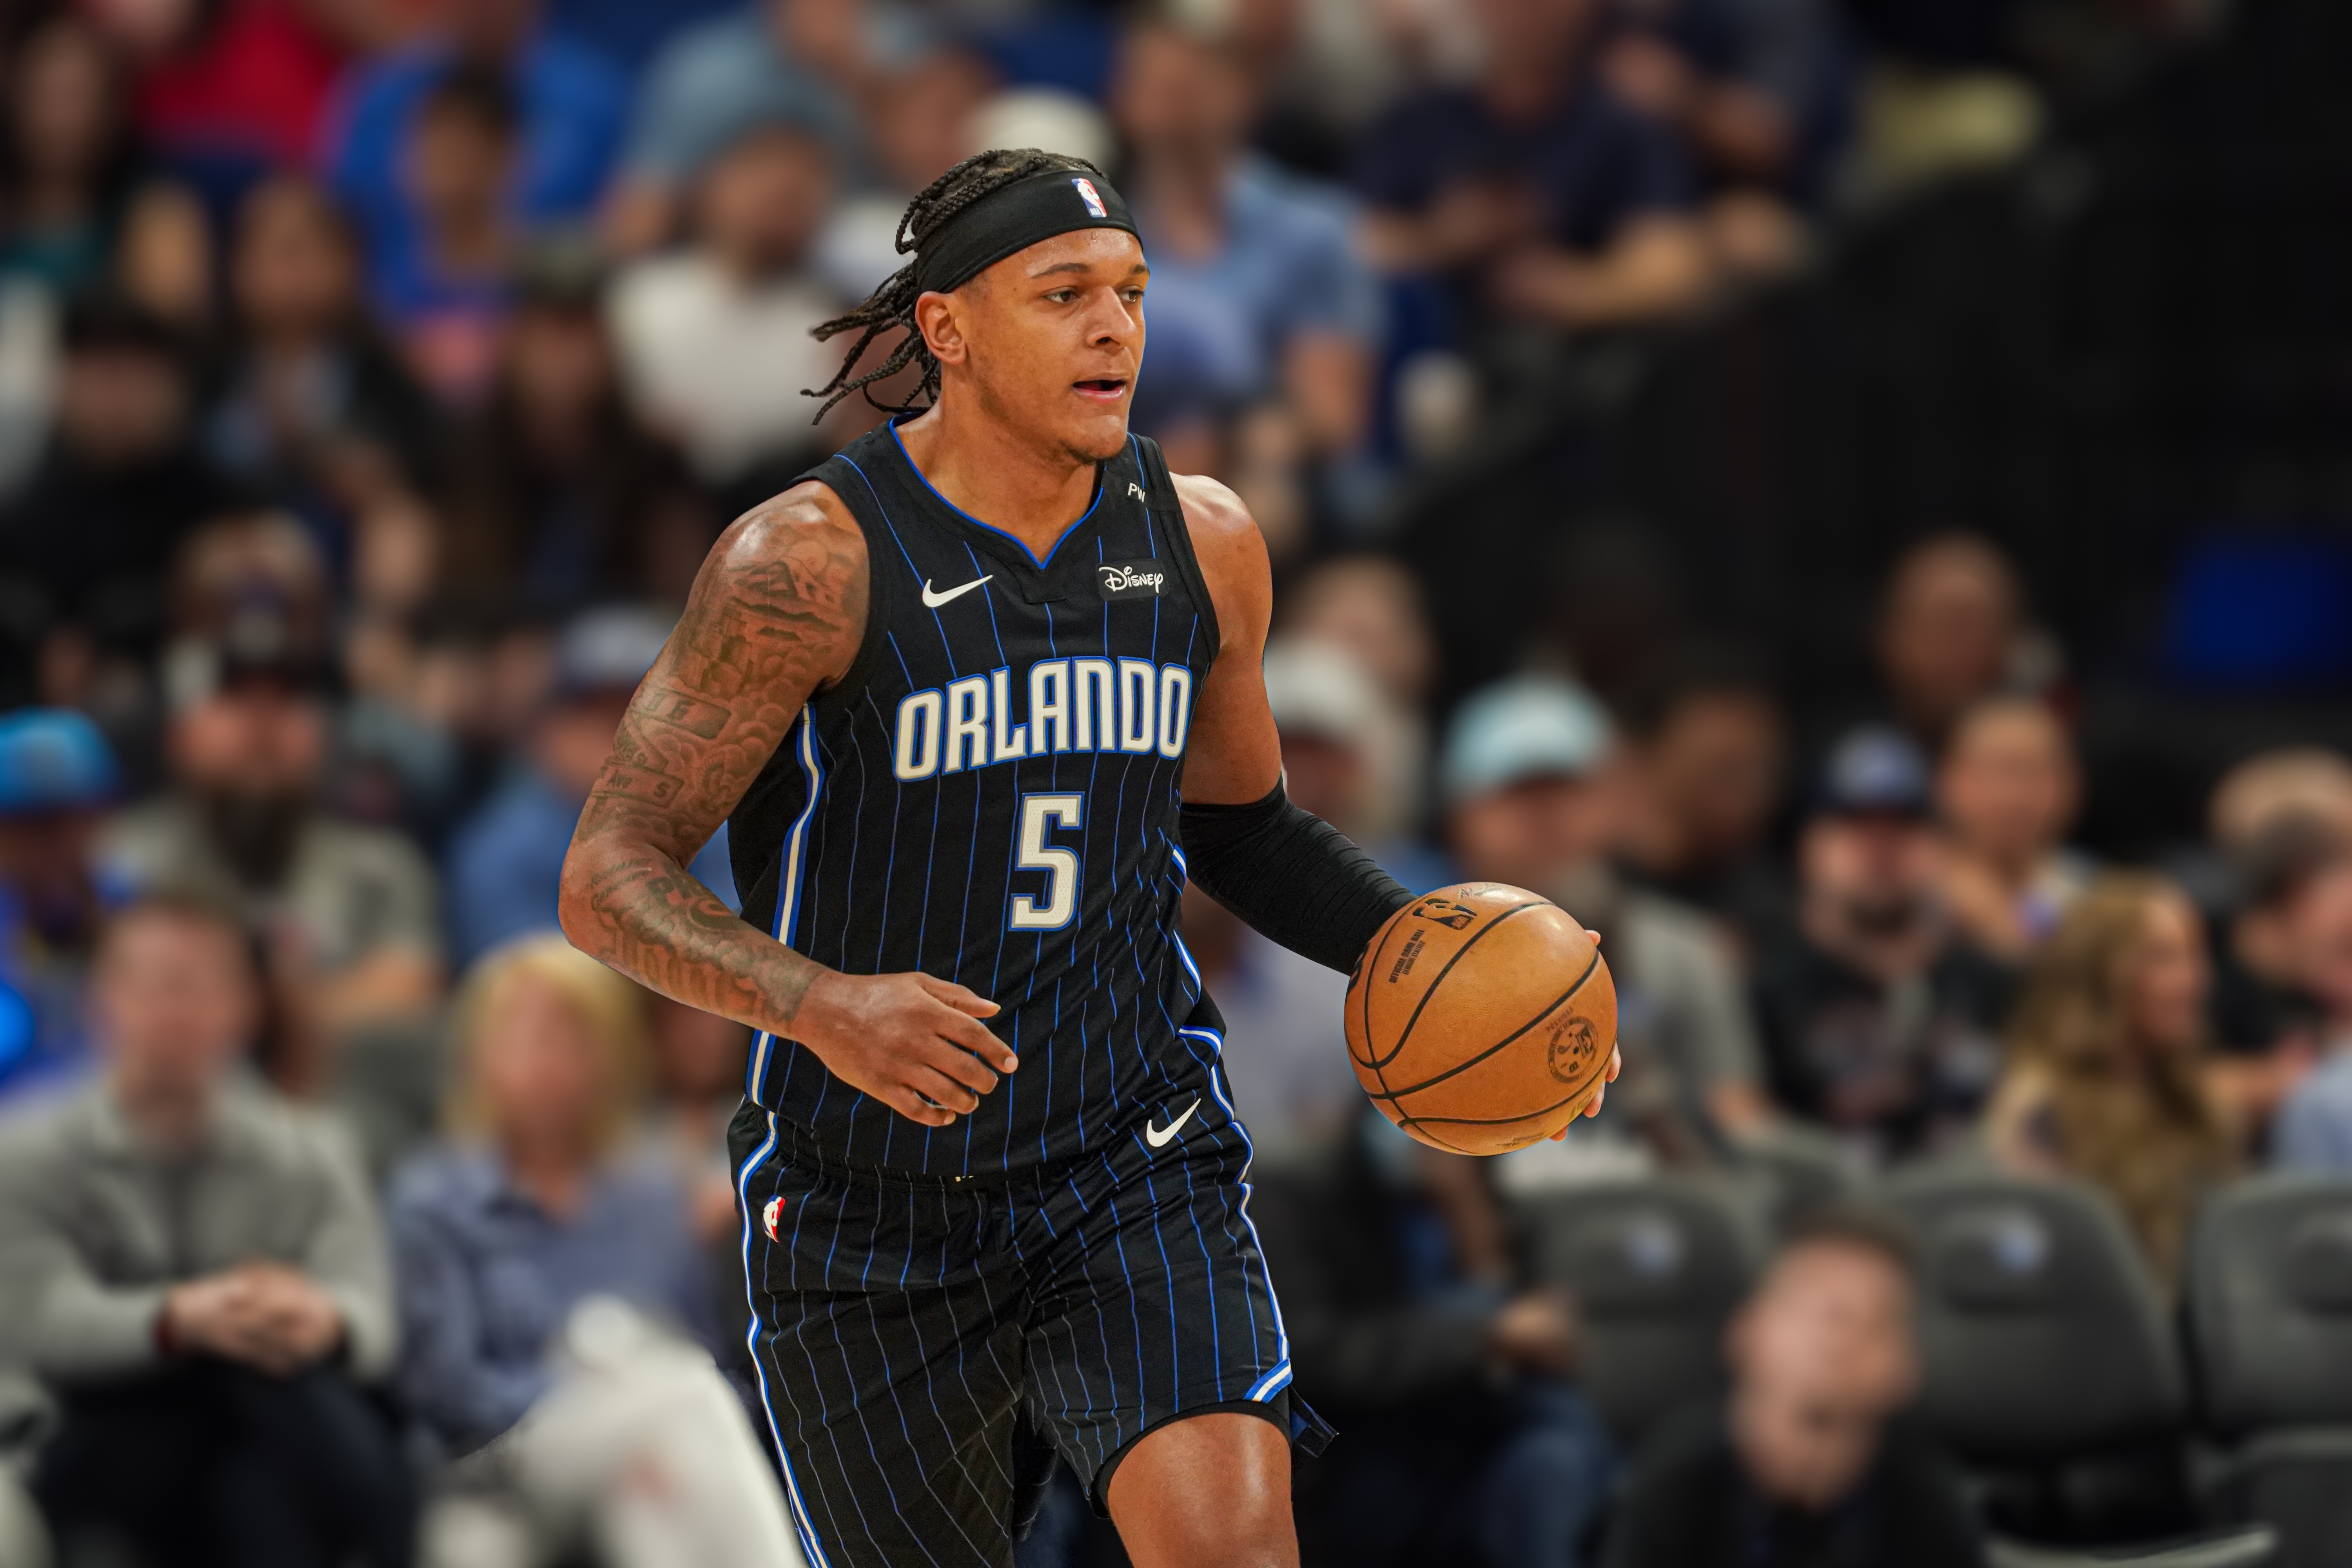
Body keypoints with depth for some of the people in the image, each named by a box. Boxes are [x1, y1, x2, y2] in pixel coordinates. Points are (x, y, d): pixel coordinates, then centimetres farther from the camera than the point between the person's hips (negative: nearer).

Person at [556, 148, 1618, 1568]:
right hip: (877, 1221, -2)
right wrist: (819, 1003, -33)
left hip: (1136, 1168, 2)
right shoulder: (815, 560, -14)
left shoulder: (1201, 543, 2)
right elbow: (611, 880, -15)